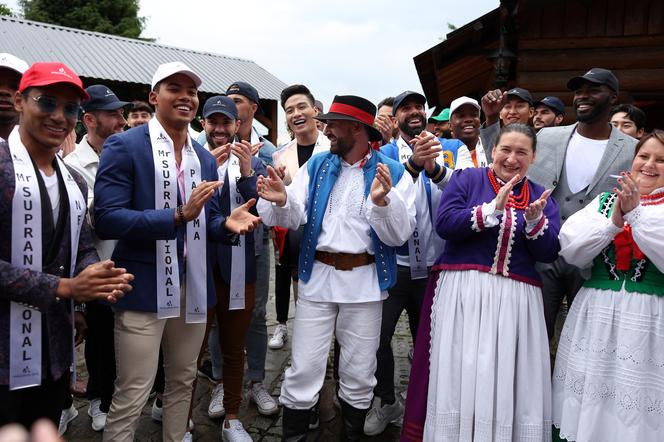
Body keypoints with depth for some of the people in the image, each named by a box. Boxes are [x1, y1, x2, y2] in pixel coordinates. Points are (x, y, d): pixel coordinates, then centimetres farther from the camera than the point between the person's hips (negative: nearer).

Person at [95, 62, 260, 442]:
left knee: (184, 382, 19)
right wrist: (178, 216, -26)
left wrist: (227, 223, -8)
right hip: (144, 288, -6)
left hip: (194, 288, 6)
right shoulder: (124, 146, -8)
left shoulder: (206, 158, 11)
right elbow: (106, 220, -17)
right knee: (132, 396, 1)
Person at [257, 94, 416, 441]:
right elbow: (294, 217, -2)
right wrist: (282, 201, -24)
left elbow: (400, 234, -8)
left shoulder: (393, 172, -1)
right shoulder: (317, 165, 7)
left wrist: (382, 201, -26)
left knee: (358, 374, 12)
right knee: (302, 371, 3)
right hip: (317, 276, 2)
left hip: (365, 281, -1)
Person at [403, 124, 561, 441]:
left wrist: (534, 219, -13)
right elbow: (443, 224, -10)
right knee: (460, 376, 0)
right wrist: (493, 208, -16)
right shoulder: (468, 179, 4)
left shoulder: (542, 196, 13)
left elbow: (549, 254, 4)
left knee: (509, 382, 3)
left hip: (517, 298, 3)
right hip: (462, 292, -2)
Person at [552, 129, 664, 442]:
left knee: (637, 416, 3)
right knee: (585, 408, 9)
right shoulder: (604, 201, 10)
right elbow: (571, 251, -2)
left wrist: (636, 213, -17)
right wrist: (613, 222, -13)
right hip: (595, 316, 2)